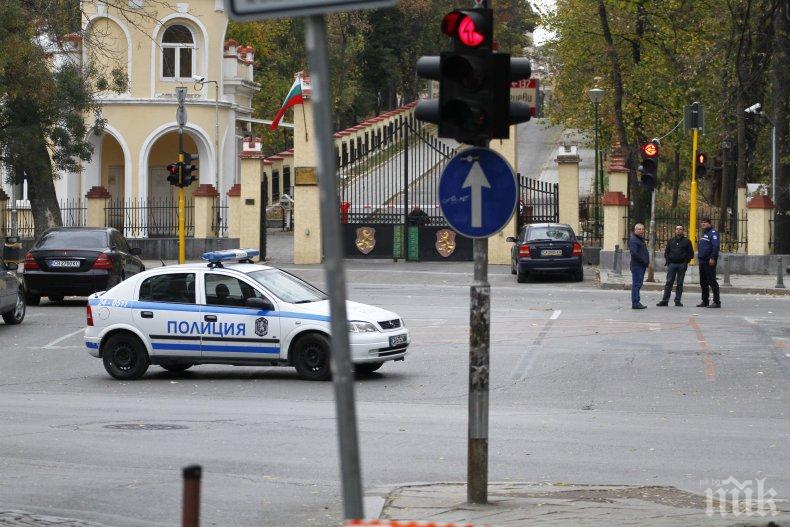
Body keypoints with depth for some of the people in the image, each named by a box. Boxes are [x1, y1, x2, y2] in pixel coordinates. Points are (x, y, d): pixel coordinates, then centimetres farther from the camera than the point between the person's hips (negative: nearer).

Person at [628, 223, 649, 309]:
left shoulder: (641, 239, 20)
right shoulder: (633, 240, -12)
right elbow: (634, 253, -22)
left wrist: (646, 261, 11)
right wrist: (643, 260, -18)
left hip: (642, 266, 10)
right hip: (637, 266, -10)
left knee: (638, 284, 13)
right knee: (636, 284, -9)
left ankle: (636, 302, 18)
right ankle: (635, 303, -9)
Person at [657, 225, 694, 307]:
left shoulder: (686, 241, 6)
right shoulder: (671, 241, 14)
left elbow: (691, 254, 5)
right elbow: (666, 252, 17)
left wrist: (685, 262, -6)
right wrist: (668, 261, 2)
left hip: (682, 265, -2)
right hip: (672, 264, 2)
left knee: (679, 284, 2)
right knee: (669, 283, -3)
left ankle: (677, 301, 7)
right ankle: (665, 300, -3)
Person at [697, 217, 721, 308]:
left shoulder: (713, 233, -9)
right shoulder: (704, 234, 20)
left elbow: (716, 246, -20)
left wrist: (712, 258, -25)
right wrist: (699, 258, 20)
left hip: (709, 262, -10)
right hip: (702, 262, 10)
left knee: (712, 281, -9)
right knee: (703, 282, 12)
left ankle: (717, 301, -9)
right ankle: (705, 301, 19)